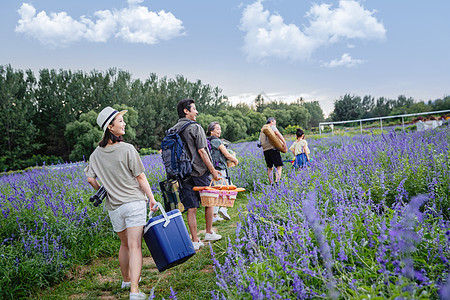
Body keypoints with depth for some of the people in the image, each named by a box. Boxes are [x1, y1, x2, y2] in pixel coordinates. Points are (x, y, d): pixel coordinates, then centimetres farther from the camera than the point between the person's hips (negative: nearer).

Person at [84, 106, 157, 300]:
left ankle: (126, 279, 39)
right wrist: (151, 197, 1)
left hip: (114, 207, 5)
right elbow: (140, 177, -8)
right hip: (134, 203, -5)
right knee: (135, 246, -5)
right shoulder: (127, 149, -12)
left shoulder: (96, 154, 4)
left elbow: (90, 178, 4)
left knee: (125, 244, 23)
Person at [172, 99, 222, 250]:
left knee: (191, 208, 7)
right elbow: (201, 151, -14)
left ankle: (195, 241, 10)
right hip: (200, 172, -5)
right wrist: (212, 170, -8)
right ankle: (209, 233, 26)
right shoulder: (195, 128, -10)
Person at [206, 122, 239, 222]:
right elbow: (227, 155, -9)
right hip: (220, 170, -8)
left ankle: (214, 216, 13)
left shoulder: (207, 142, 12)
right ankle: (224, 209, -6)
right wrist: (235, 160, 9)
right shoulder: (217, 141, -12)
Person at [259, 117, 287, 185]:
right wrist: (284, 142, -18)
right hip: (273, 149, -7)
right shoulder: (272, 127, 5)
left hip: (265, 150, 7)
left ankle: (271, 184, 11)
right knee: (279, 166, -8)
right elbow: (277, 133, -15)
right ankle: (277, 181, -24)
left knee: (270, 168, 13)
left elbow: (260, 142, 21)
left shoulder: (262, 130, 26)